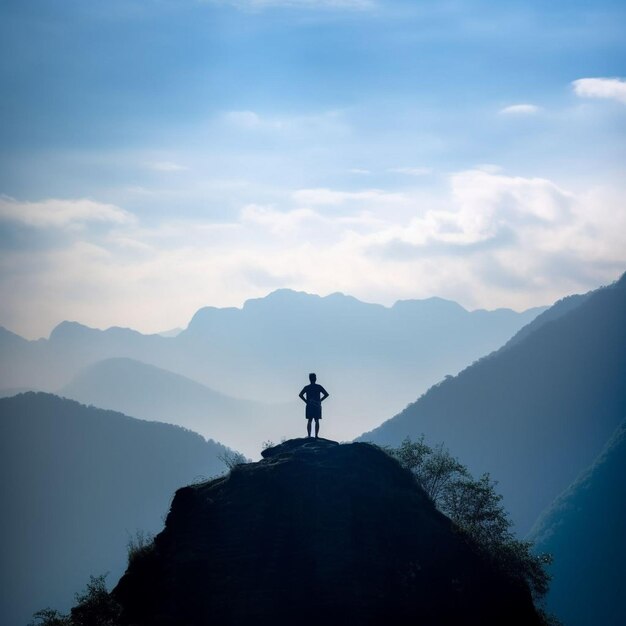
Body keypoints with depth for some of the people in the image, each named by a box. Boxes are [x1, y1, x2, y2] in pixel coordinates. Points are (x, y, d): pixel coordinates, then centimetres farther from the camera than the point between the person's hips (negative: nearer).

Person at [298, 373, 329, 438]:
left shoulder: (307, 387, 2)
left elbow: (301, 395, -8)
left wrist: (306, 401, 0)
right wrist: (320, 400, 2)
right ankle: (316, 436, -6)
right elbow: (326, 394, -3)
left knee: (309, 421, 3)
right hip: (317, 406, 0)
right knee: (317, 421, 2)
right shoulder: (319, 387, 2)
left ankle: (309, 436, -5)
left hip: (309, 406, 0)